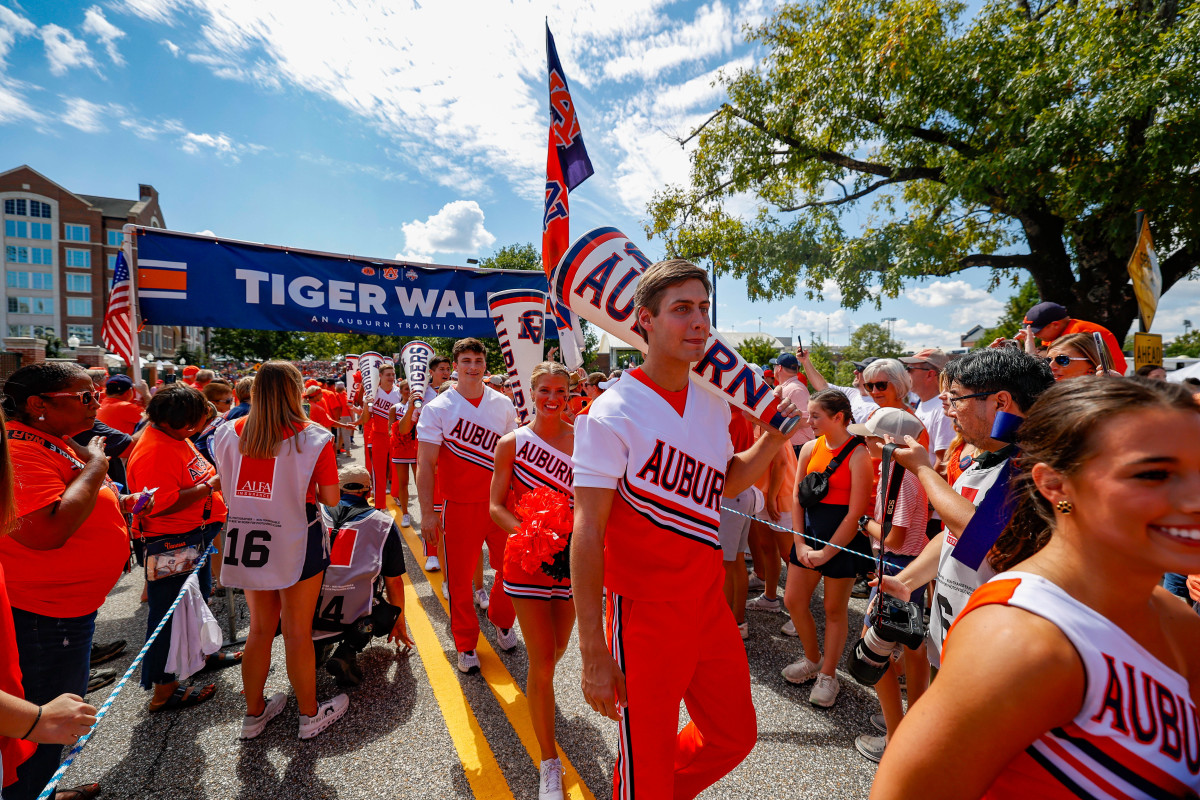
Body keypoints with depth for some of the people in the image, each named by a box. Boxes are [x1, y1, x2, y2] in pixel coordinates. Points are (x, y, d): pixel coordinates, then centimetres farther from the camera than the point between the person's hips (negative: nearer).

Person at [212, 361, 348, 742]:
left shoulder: (230, 434, 0)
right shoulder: (313, 438, -13)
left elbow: (228, 487, 9)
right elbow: (331, 499, -11)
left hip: (247, 541, 4)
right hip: (297, 543, -4)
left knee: (260, 628, 21)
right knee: (298, 632, 10)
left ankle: (254, 713, 37)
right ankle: (310, 715, 28)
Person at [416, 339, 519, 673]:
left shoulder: (504, 404, 4)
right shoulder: (437, 408, -6)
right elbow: (426, 464, -8)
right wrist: (427, 512, -12)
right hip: (461, 504, -3)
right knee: (460, 577, 7)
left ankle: (503, 623, 39)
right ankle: (466, 645, 28)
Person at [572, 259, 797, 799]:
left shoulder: (713, 403, 3)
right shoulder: (611, 414, -19)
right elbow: (587, 535, -18)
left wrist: (776, 436, 2)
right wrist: (593, 654, -17)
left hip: (709, 604, 7)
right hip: (644, 613, -6)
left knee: (735, 735, 22)